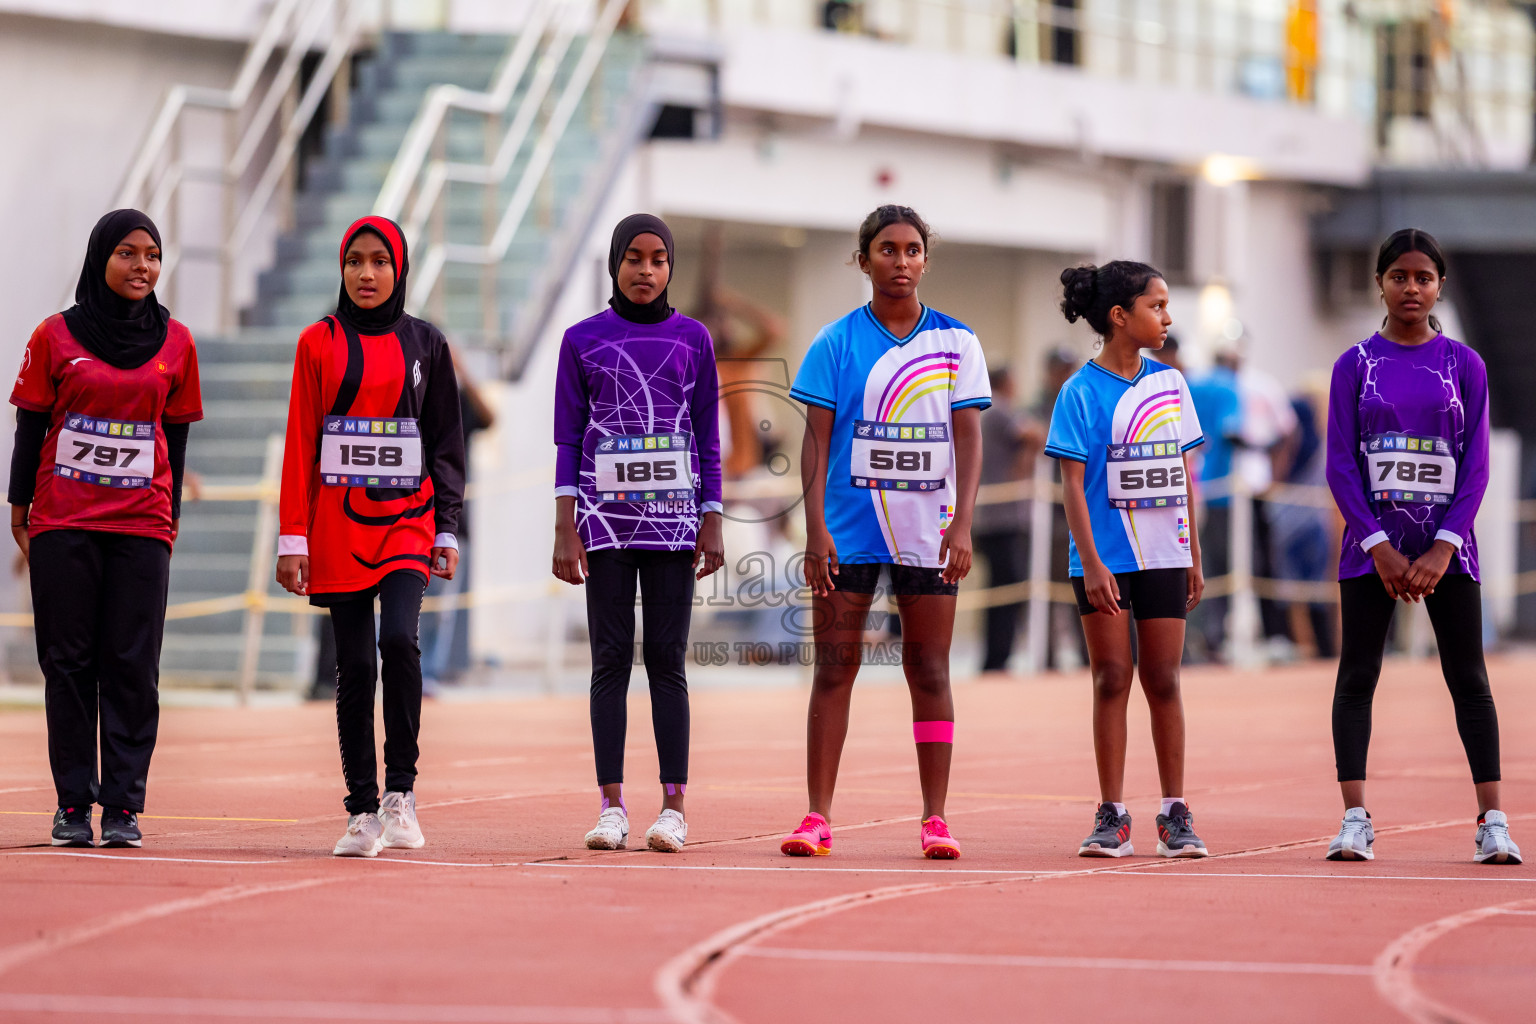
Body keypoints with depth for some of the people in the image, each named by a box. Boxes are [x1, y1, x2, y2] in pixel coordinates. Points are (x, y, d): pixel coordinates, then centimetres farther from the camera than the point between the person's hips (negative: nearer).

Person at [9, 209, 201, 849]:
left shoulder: (175, 342, 7)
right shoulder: (56, 336, 2)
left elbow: (176, 434, 12)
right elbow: (30, 428, 6)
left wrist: (171, 515, 10)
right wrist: (19, 510, 3)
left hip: (141, 526, 1)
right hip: (63, 525, -1)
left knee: (133, 665, -2)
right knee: (69, 662, 1)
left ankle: (124, 805, 2)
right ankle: (73, 804, 6)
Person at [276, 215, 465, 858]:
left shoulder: (425, 345, 8)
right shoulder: (320, 343, 5)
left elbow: (446, 443, 11)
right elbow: (299, 444, 3)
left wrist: (447, 529, 3)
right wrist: (292, 539, -2)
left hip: (407, 520, 0)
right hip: (339, 525, 0)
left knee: (399, 640, -20)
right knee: (354, 665, 0)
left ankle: (400, 791, -10)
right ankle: (362, 811, 6)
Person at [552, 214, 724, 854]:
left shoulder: (693, 339, 8)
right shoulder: (583, 341, 6)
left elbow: (707, 439, 10)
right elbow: (568, 440, 5)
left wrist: (713, 523, 3)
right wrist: (565, 532, -2)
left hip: (673, 516, 0)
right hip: (605, 517, 0)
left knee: (667, 659, -1)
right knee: (611, 658, -1)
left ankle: (673, 808, -1)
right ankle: (611, 807, 0)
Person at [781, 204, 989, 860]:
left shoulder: (956, 343, 5)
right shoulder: (837, 341, 1)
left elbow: (968, 439, 1)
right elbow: (816, 440, -1)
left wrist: (962, 522, -11)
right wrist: (815, 529, -10)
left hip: (928, 529, 1)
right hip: (850, 528, -1)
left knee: (929, 670, 1)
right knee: (834, 664, -2)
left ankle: (935, 819, 4)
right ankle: (818, 817, -1)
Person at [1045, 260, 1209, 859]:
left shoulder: (1170, 383, 9)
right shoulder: (1083, 392, -5)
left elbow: (1182, 474, 14)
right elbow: (1073, 483, -7)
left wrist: (1194, 556, 12)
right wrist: (1091, 562, -15)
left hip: (1164, 556, 3)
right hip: (1105, 557, -3)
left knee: (1163, 681, 4)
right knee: (1111, 680, -1)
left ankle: (1175, 815, 9)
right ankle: (1112, 817, 4)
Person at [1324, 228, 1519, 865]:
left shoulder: (1464, 364, 4)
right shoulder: (1355, 365, 3)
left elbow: (1476, 465, 1)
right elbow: (1340, 465, -1)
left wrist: (1442, 549, -11)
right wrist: (1380, 547, -11)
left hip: (1447, 544, 0)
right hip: (1371, 543, 0)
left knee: (1468, 679, -1)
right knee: (1357, 676, -2)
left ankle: (1492, 821, 0)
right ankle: (1355, 819, -1)